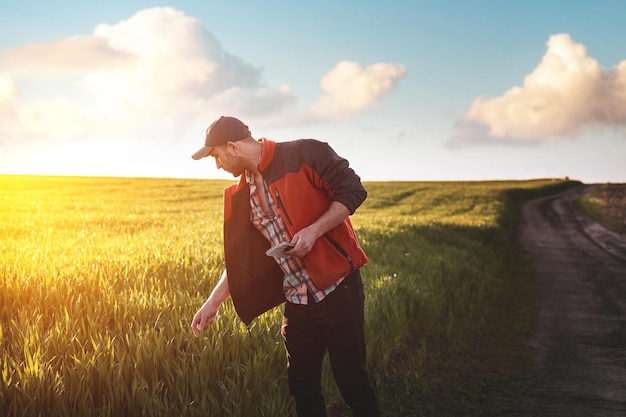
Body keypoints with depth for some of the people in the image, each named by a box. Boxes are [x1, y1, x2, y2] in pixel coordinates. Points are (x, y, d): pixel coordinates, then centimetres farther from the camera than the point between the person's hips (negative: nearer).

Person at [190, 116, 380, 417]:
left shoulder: (303, 154, -10)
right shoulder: (240, 196, 9)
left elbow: (353, 191, -11)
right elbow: (240, 257, 13)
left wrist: (314, 231, -20)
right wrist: (213, 303, 7)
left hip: (338, 288, -6)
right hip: (297, 300, 6)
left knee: (351, 380, -1)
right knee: (301, 384, 11)